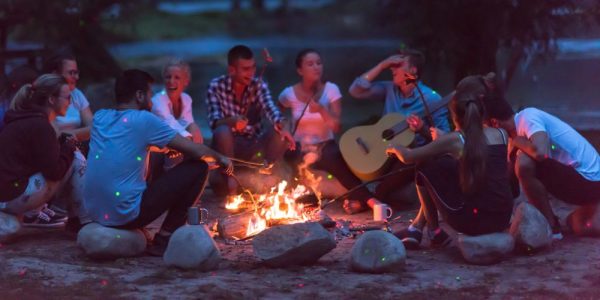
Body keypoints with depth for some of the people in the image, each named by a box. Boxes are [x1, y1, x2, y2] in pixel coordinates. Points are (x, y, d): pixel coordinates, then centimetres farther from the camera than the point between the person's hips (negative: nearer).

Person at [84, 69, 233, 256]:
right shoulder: (144, 120, -9)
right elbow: (196, 151, -3)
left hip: (94, 212, 7)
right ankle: (164, 239, 2)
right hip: (126, 215, -7)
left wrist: (166, 148, 32)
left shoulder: (99, 117, 8)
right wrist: (220, 159, 16)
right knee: (198, 168, 1)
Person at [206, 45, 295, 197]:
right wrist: (232, 121, -43)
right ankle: (230, 179, -16)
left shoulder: (259, 85, -1)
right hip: (229, 145, -2)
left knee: (279, 133, -25)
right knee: (222, 131, -34)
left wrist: (282, 126, -42)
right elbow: (215, 121, -19)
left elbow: (270, 109, -19)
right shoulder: (216, 86, -8)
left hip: (255, 145, 2)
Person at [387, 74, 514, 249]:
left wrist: (396, 149, 30)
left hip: (472, 221, -6)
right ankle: (417, 228, 32)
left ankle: (435, 233, 23)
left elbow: (407, 158, 4)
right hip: (503, 220, 6)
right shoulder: (501, 134, 7)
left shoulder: (453, 140, -6)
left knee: (426, 167, 12)